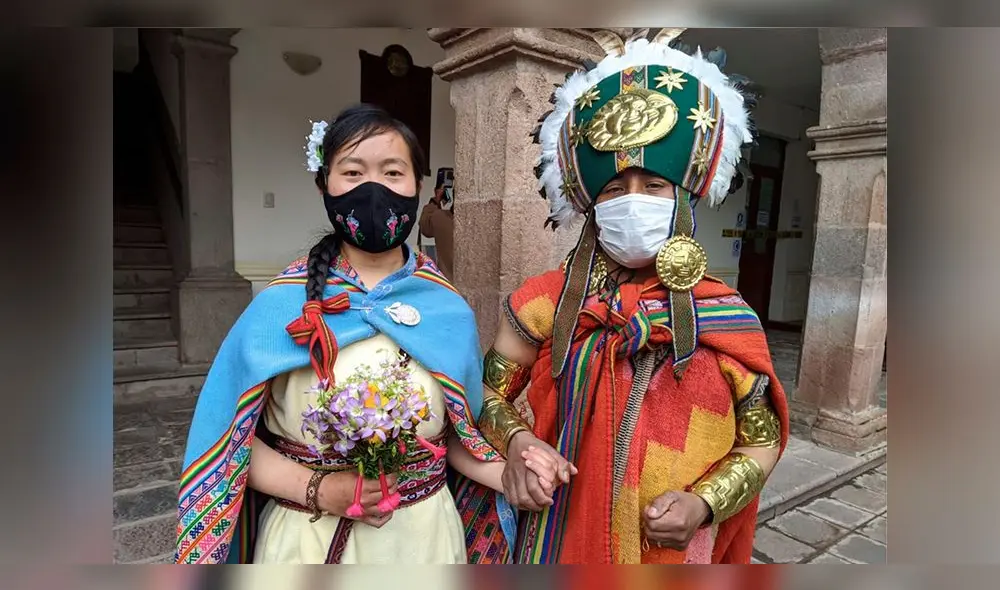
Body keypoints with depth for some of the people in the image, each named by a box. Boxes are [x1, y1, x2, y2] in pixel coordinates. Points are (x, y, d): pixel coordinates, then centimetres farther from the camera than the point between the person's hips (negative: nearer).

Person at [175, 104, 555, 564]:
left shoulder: (450, 310, -7)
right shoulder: (281, 305, -11)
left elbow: (451, 433, 2)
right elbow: (232, 439, -5)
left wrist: (509, 475, -14)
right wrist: (317, 489, -17)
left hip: (421, 534, 2)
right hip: (306, 537, -1)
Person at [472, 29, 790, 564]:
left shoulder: (728, 321, -10)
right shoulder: (548, 302, -12)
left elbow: (761, 442, 1)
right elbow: (487, 393, -1)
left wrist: (703, 503, -15)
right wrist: (515, 441, -20)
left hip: (675, 548, 1)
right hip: (559, 540, 0)